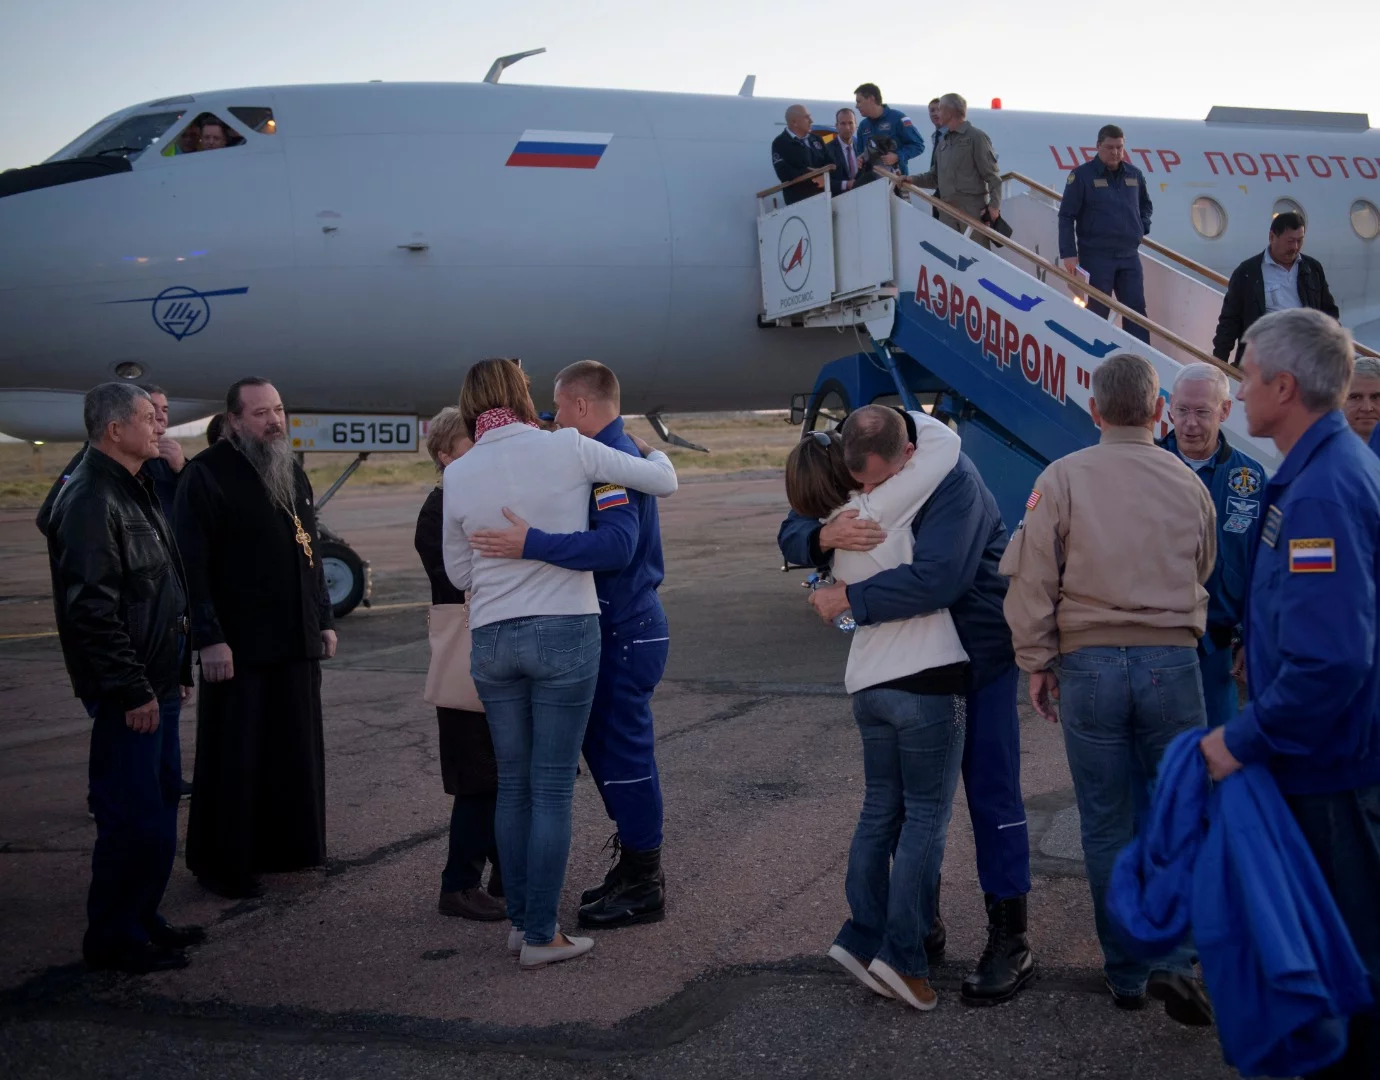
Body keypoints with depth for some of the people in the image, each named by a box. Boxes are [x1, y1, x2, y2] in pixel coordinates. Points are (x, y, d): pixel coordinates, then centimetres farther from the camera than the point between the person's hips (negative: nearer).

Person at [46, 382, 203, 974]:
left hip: (156, 685, 10)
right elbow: (92, 607, -22)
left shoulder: (135, 492, 16)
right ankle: (112, 937, 8)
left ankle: (142, 919, 28)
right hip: (129, 694, -10)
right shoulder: (90, 500, -17)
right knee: (133, 815, -4)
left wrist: (175, 672, 19)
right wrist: (131, 691, -21)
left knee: (160, 803, 16)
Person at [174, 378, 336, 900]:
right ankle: (223, 865, 10)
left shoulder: (292, 472, 14)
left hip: (296, 641, 7)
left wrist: (324, 619, 16)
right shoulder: (208, 473, -9)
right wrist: (209, 638, -19)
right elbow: (193, 562, -14)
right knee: (235, 757, 0)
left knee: (296, 752, 12)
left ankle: (285, 847, 25)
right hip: (237, 644, -7)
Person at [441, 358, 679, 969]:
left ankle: (520, 922, 21)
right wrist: (652, 450, 22)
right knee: (553, 787, 1)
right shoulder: (566, 448, -7)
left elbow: (458, 573, 11)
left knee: (513, 784, 14)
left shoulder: (458, 475, 2)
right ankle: (541, 935, 5)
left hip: (490, 639, 4)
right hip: (564, 632, -3)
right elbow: (663, 481, 1)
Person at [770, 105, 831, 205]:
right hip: (799, 202, -6)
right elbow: (785, 174, -15)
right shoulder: (780, 143, -2)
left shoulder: (816, 139, 18)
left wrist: (823, 176, -7)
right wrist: (814, 176, -10)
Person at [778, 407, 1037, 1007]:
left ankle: (1010, 941, 6)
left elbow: (937, 577, -38)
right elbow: (791, 535, -5)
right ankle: (921, 925, 26)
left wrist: (848, 598, -29)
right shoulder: (857, 482, -6)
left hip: (980, 651, -6)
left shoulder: (955, 480, -27)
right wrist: (826, 535, -29)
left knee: (991, 794, -3)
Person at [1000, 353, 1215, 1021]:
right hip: (1173, 661, 1)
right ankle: (1174, 961, -3)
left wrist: (1037, 662, 3)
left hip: (1088, 663, -1)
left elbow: (1031, 579, -6)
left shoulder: (1062, 479, -4)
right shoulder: (1188, 484, 5)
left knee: (1107, 824, 9)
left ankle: (1126, 975, 18)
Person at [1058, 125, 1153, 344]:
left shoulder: (1134, 174, 8)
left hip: (1129, 256, 4)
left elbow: (1146, 205, 27)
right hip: (1095, 257, -4)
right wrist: (1068, 254, -13)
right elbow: (1066, 217, -7)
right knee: (1096, 314, 1)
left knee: (1136, 310, 2)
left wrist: (1143, 228, 8)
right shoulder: (1082, 175, -6)